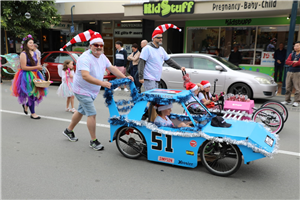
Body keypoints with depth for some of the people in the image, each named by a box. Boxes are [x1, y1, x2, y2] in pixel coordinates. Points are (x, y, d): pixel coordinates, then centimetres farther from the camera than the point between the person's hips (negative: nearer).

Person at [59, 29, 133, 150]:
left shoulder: (102, 57, 3)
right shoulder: (85, 58, -25)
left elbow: (112, 68, 4)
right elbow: (85, 76, -37)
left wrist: (124, 78, -9)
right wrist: (102, 83, -47)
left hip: (92, 91, 9)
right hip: (83, 91, -9)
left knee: (81, 111, 21)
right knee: (92, 114, -11)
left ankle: (68, 131, 42)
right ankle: (93, 141, 2)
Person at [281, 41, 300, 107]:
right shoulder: (292, 54, 16)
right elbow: (287, 62, 4)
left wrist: (292, 63, -3)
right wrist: (294, 62, -11)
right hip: (290, 72, 6)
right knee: (288, 87, 6)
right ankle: (287, 100, 14)